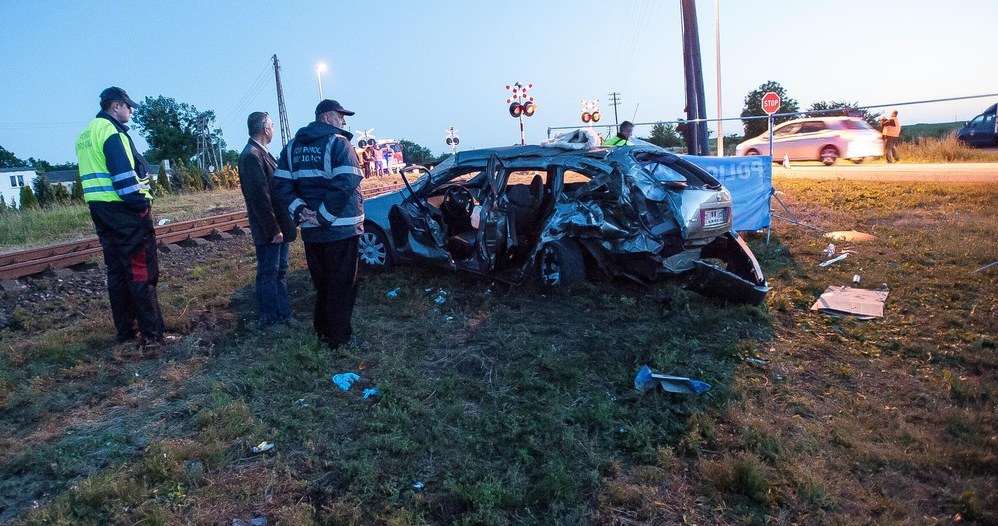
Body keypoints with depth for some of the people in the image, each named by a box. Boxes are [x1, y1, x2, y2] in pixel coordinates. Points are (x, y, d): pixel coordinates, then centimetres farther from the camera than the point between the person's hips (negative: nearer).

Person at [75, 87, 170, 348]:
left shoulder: (85, 134, 20)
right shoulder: (111, 130, -11)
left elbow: (95, 174, 20)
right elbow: (124, 174, -19)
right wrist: (142, 203, -14)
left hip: (100, 209, 10)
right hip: (125, 209, -10)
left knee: (117, 270, 13)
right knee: (142, 270, -8)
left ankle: (126, 331, 18)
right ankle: (153, 334, -7)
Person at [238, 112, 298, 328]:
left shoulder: (262, 154, 12)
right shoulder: (251, 156, -18)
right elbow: (259, 197, -23)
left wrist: (282, 226, 14)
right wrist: (273, 229, -20)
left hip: (280, 226, 10)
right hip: (269, 230, -10)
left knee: (280, 270, 17)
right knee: (268, 273, 3)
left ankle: (283, 313, 30)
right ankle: (270, 319, 16)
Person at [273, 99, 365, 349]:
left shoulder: (293, 146, 11)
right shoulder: (338, 143, -11)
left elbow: (281, 185, 3)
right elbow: (346, 184, -24)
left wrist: (299, 210, -5)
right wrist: (325, 215, -18)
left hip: (311, 230, 6)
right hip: (341, 228, -6)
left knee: (321, 284, 19)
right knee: (341, 286, 4)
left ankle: (322, 331, 30)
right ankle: (339, 338, 12)